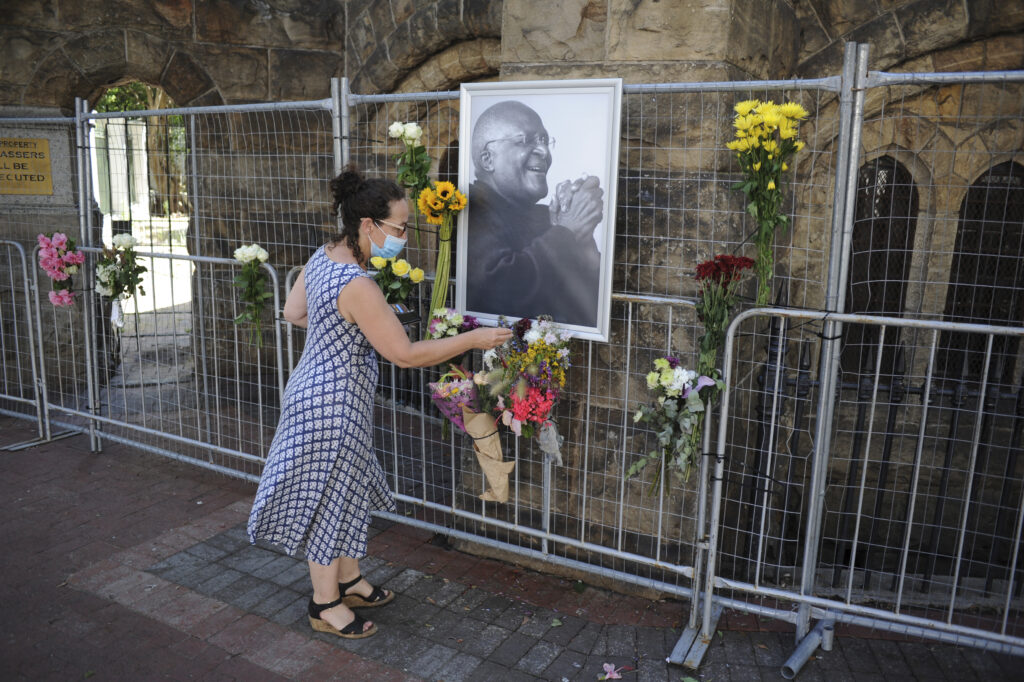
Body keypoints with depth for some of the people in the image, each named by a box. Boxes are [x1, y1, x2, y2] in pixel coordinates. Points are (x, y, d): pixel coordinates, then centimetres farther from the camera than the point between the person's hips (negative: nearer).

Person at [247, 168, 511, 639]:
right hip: (332, 402, -10)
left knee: (347, 490, 22)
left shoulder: (323, 256, 0)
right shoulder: (357, 285, -29)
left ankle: (347, 581, 41)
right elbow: (406, 355, -25)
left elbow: (293, 313, 13)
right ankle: (326, 606, 28)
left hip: (317, 387, 10)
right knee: (329, 498, 7)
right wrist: (471, 340, -18)